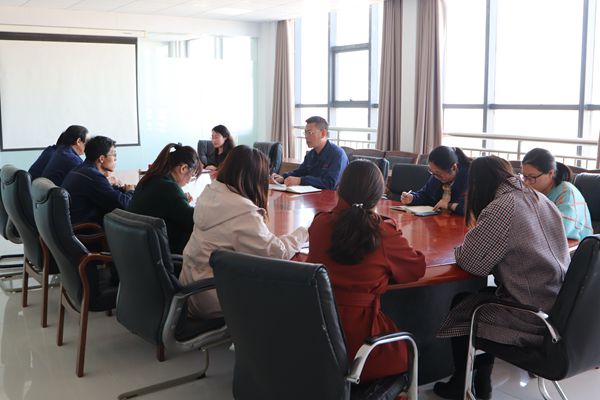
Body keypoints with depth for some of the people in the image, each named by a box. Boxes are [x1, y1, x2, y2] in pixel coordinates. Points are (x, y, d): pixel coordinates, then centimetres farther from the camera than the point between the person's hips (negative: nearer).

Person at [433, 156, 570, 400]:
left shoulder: (500, 209, -17)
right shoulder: (541, 200, 8)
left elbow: (469, 261, -15)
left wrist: (464, 248, 6)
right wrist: (481, 231, 17)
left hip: (535, 320, -8)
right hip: (561, 309, 8)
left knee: (460, 308, 14)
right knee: (479, 298, 23)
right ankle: (481, 380, 30)